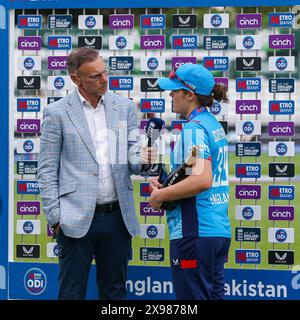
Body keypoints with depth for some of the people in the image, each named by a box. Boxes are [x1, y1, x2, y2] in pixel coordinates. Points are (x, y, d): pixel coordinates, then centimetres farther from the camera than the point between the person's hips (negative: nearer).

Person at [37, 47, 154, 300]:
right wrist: (55, 217, -7)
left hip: (117, 216, 3)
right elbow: (47, 171, -1)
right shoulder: (57, 113, -1)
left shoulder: (124, 107, 8)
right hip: (77, 219, -3)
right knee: (72, 293, 3)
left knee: (114, 292, 12)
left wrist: (142, 159, -15)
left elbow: (131, 159, 9)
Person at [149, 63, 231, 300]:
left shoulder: (194, 129, -14)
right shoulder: (214, 125, 15)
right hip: (221, 232, 10)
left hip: (195, 234, -10)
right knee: (214, 295, 13)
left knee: (193, 297, -4)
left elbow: (202, 180, -26)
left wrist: (160, 195, -14)